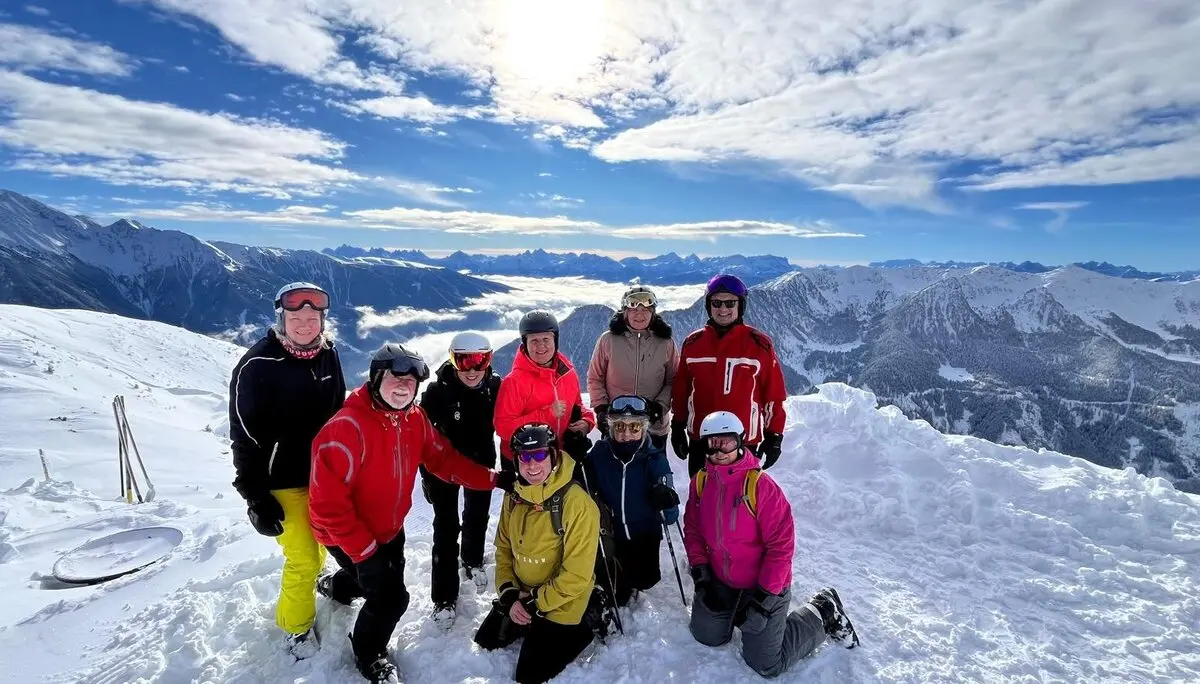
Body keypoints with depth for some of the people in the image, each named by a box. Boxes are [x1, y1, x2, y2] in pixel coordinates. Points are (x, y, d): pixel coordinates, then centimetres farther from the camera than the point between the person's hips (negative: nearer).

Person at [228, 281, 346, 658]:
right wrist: (257, 498, -16)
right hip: (283, 481, -6)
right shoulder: (257, 365, -20)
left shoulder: (328, 354, -3)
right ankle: (297, 626, 26)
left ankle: (307, 582, 52)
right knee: (303, 558, 0)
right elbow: (245, 438, -16)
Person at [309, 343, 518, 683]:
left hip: (389, 527, 7)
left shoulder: (414, 418, -10)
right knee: (391, 596, -8)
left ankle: (335, 585, 61)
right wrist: (364, 550, -26)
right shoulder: (347, 427, -33)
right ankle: (369, 655, 25)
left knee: (388, 578, 27)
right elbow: (328, 501, -30)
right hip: (348, 535, -7)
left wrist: (494, 479, -12)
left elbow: (444, 459, -4)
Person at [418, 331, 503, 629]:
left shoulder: (496, 387, -18)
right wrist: (426, 474, -8)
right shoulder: (437, 390, -24)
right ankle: (445, 596, 14)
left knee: (477, 517, 21)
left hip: (481, 462, 3)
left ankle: (473, 561, 50)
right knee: (446, 526, -1)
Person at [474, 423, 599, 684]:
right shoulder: (514, 497, -7)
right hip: (519, 597, 7)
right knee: (485, 642, 20)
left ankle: (579, 632, 20)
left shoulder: (577, 503, -30)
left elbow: (577, 575, -26)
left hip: (559, 605, -7)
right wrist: (509, 595, -8)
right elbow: (504, 549, 4)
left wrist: (535, 603, -18)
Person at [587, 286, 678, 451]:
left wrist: (661, 405, -11)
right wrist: (601, 408, -7)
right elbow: (595, 378, 3)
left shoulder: (666, 343, -1)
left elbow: (673, 381, 3)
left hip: (654, 427, 1)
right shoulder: (608, 340, -3)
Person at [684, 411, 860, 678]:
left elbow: (781, 544, -21)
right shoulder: (701, 481, -7)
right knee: (706, 636, 14)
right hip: (720, 582, 5)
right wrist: (701, 576, -4)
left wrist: (765, 597, -19)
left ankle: (822, 615, 22)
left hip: (764, 586, -5)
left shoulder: (760, 485, -25)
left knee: (767, 665, 3)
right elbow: (692, 530, 3)